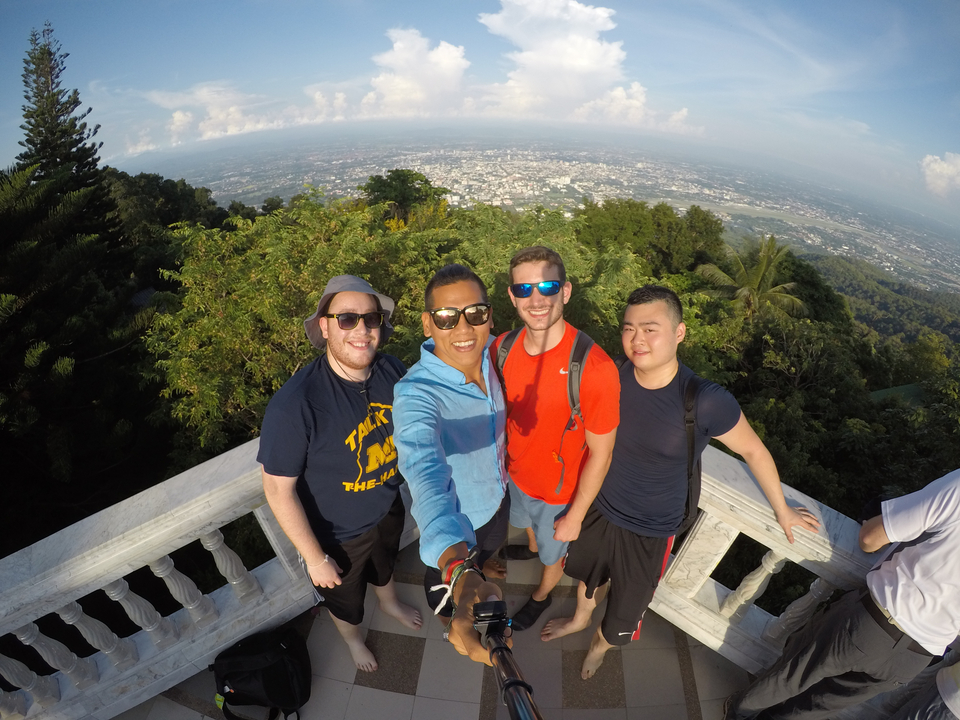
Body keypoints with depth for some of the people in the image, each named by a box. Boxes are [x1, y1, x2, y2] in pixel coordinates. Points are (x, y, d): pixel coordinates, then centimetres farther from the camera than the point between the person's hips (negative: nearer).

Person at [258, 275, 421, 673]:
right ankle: (352, 637, 64)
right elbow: (278, 489, -25)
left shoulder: (392, 371, -20)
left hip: (389, 509, 4)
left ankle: (390, 603, 71)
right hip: (337, 534, -4)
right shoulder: (294, 404, -37)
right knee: (345, 597, 29)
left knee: (385, 565, 36)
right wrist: (315, 558, -17)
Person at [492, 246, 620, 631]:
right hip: (516, 473, 5)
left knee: (553, 554, 25)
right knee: (525, 522, 36)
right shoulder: (502, 348, -17)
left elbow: (600, 454, -22)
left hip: (561, 491, -4)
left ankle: (541, 596, 59)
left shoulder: (594, 367, -34)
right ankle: (532, 546, 71)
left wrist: (575, 517, -13)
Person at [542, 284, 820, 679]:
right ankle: (581, 618, 66)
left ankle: (602, 642, 59)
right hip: (599, 508, 3)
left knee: (626, 609, 23)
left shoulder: (705, 401, -31)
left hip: (650, 533, -3)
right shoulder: (614, 376, -21)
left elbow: (754, 451, -12)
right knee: (588, 574, 31)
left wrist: (782, 511, 3)